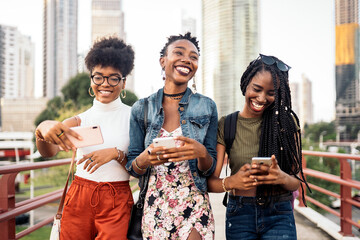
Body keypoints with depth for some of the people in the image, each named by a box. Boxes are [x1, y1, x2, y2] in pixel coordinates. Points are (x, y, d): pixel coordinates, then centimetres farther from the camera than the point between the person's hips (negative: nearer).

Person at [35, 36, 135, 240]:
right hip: (79, 199, 2)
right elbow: (49, 152, -11)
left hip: (117, 202, -2)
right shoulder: (80, 120, 5)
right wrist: (43, 129, -32)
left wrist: (116, 153, -21)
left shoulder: (132, 116, -2)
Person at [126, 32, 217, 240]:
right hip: (155, 207, 1)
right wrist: (145, 159, -19)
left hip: (194, 207, 0)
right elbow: (133, 169, 3)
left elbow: (210, 170, 1)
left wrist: (201, 153, -21)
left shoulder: (206, 106, -1)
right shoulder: (142, 108, 0)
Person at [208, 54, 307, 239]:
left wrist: (281, 178, -23)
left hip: (279, 216, 0)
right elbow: (210, 181, -6)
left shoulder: (286, 122, -1)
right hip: (239, 216, 0)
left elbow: (296, 181, -1)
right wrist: (231, 182, -27)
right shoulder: (226, 125, -2)